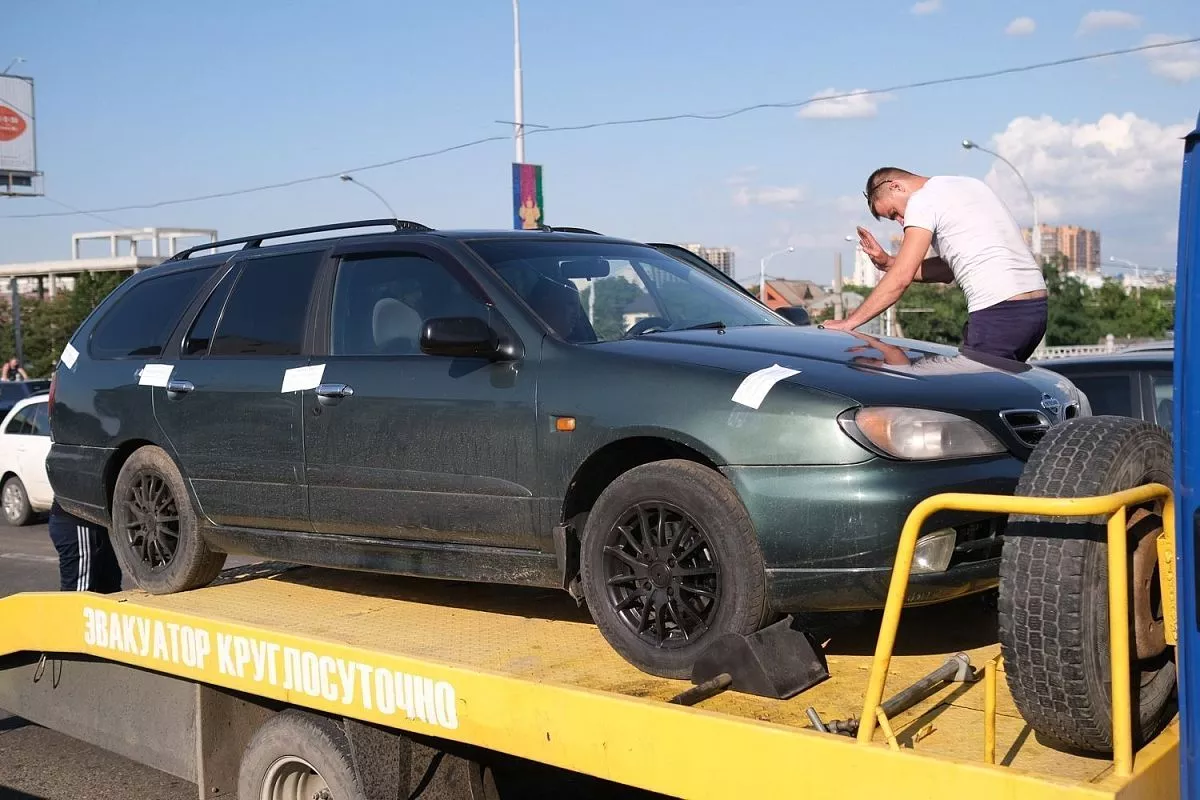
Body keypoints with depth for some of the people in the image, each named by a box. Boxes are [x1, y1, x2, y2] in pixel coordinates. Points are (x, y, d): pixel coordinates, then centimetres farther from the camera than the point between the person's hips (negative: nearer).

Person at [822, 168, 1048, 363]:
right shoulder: (970, 184, 23)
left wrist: (848, 323, -6)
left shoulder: (923, 200, -4)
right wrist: (889, 262, 17)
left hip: (998, 311, -9)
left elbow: (901, 279, -10)